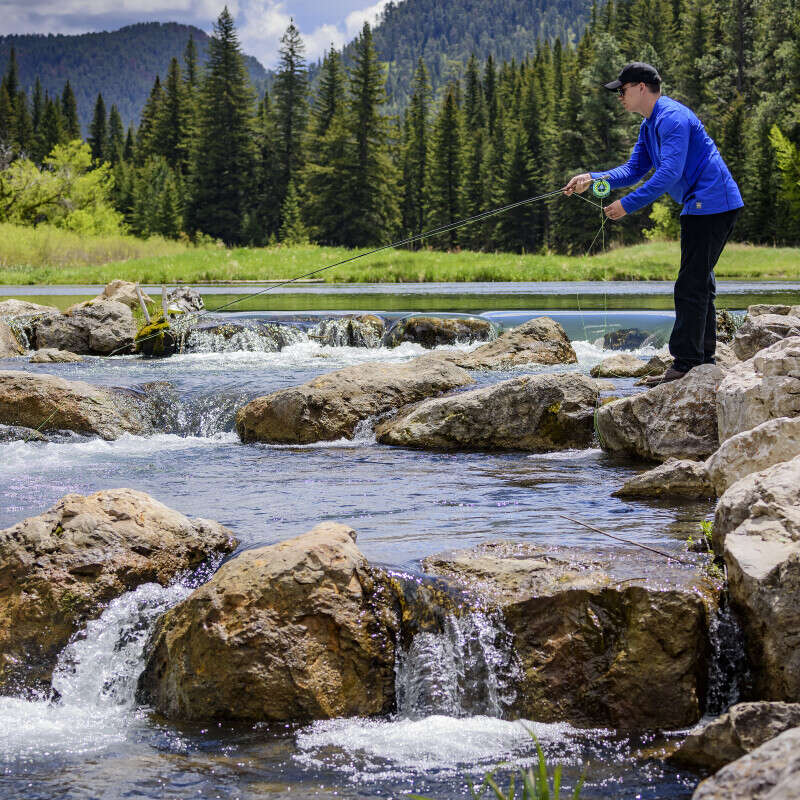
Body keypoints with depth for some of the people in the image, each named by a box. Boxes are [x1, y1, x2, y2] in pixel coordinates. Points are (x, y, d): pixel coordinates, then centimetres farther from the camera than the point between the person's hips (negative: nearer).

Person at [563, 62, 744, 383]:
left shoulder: (673, 118, -18)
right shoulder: (649, 126, 17)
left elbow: (669, 173, -26)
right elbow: (634, 170, 15)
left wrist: (628, 205, -24)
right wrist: (592, 178, -1)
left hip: (711, 205, -11)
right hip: (704, 207, 11)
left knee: (691, 286, -10)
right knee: (700, 283, 15)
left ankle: (686, 361, -8)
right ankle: (704, 357, 22)